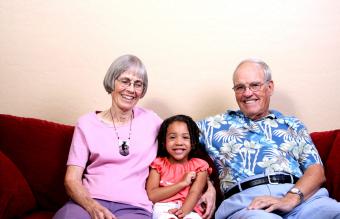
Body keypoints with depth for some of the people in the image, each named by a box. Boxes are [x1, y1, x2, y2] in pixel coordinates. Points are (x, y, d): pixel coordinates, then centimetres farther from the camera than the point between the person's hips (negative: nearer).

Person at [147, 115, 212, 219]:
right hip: (163, 208, 0)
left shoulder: (198, 165, 14)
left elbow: (194, 193, -3)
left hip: (189, 209, 1)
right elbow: (152, 196, 0)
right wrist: (182, 183, -4)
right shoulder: (159, 164, 14)